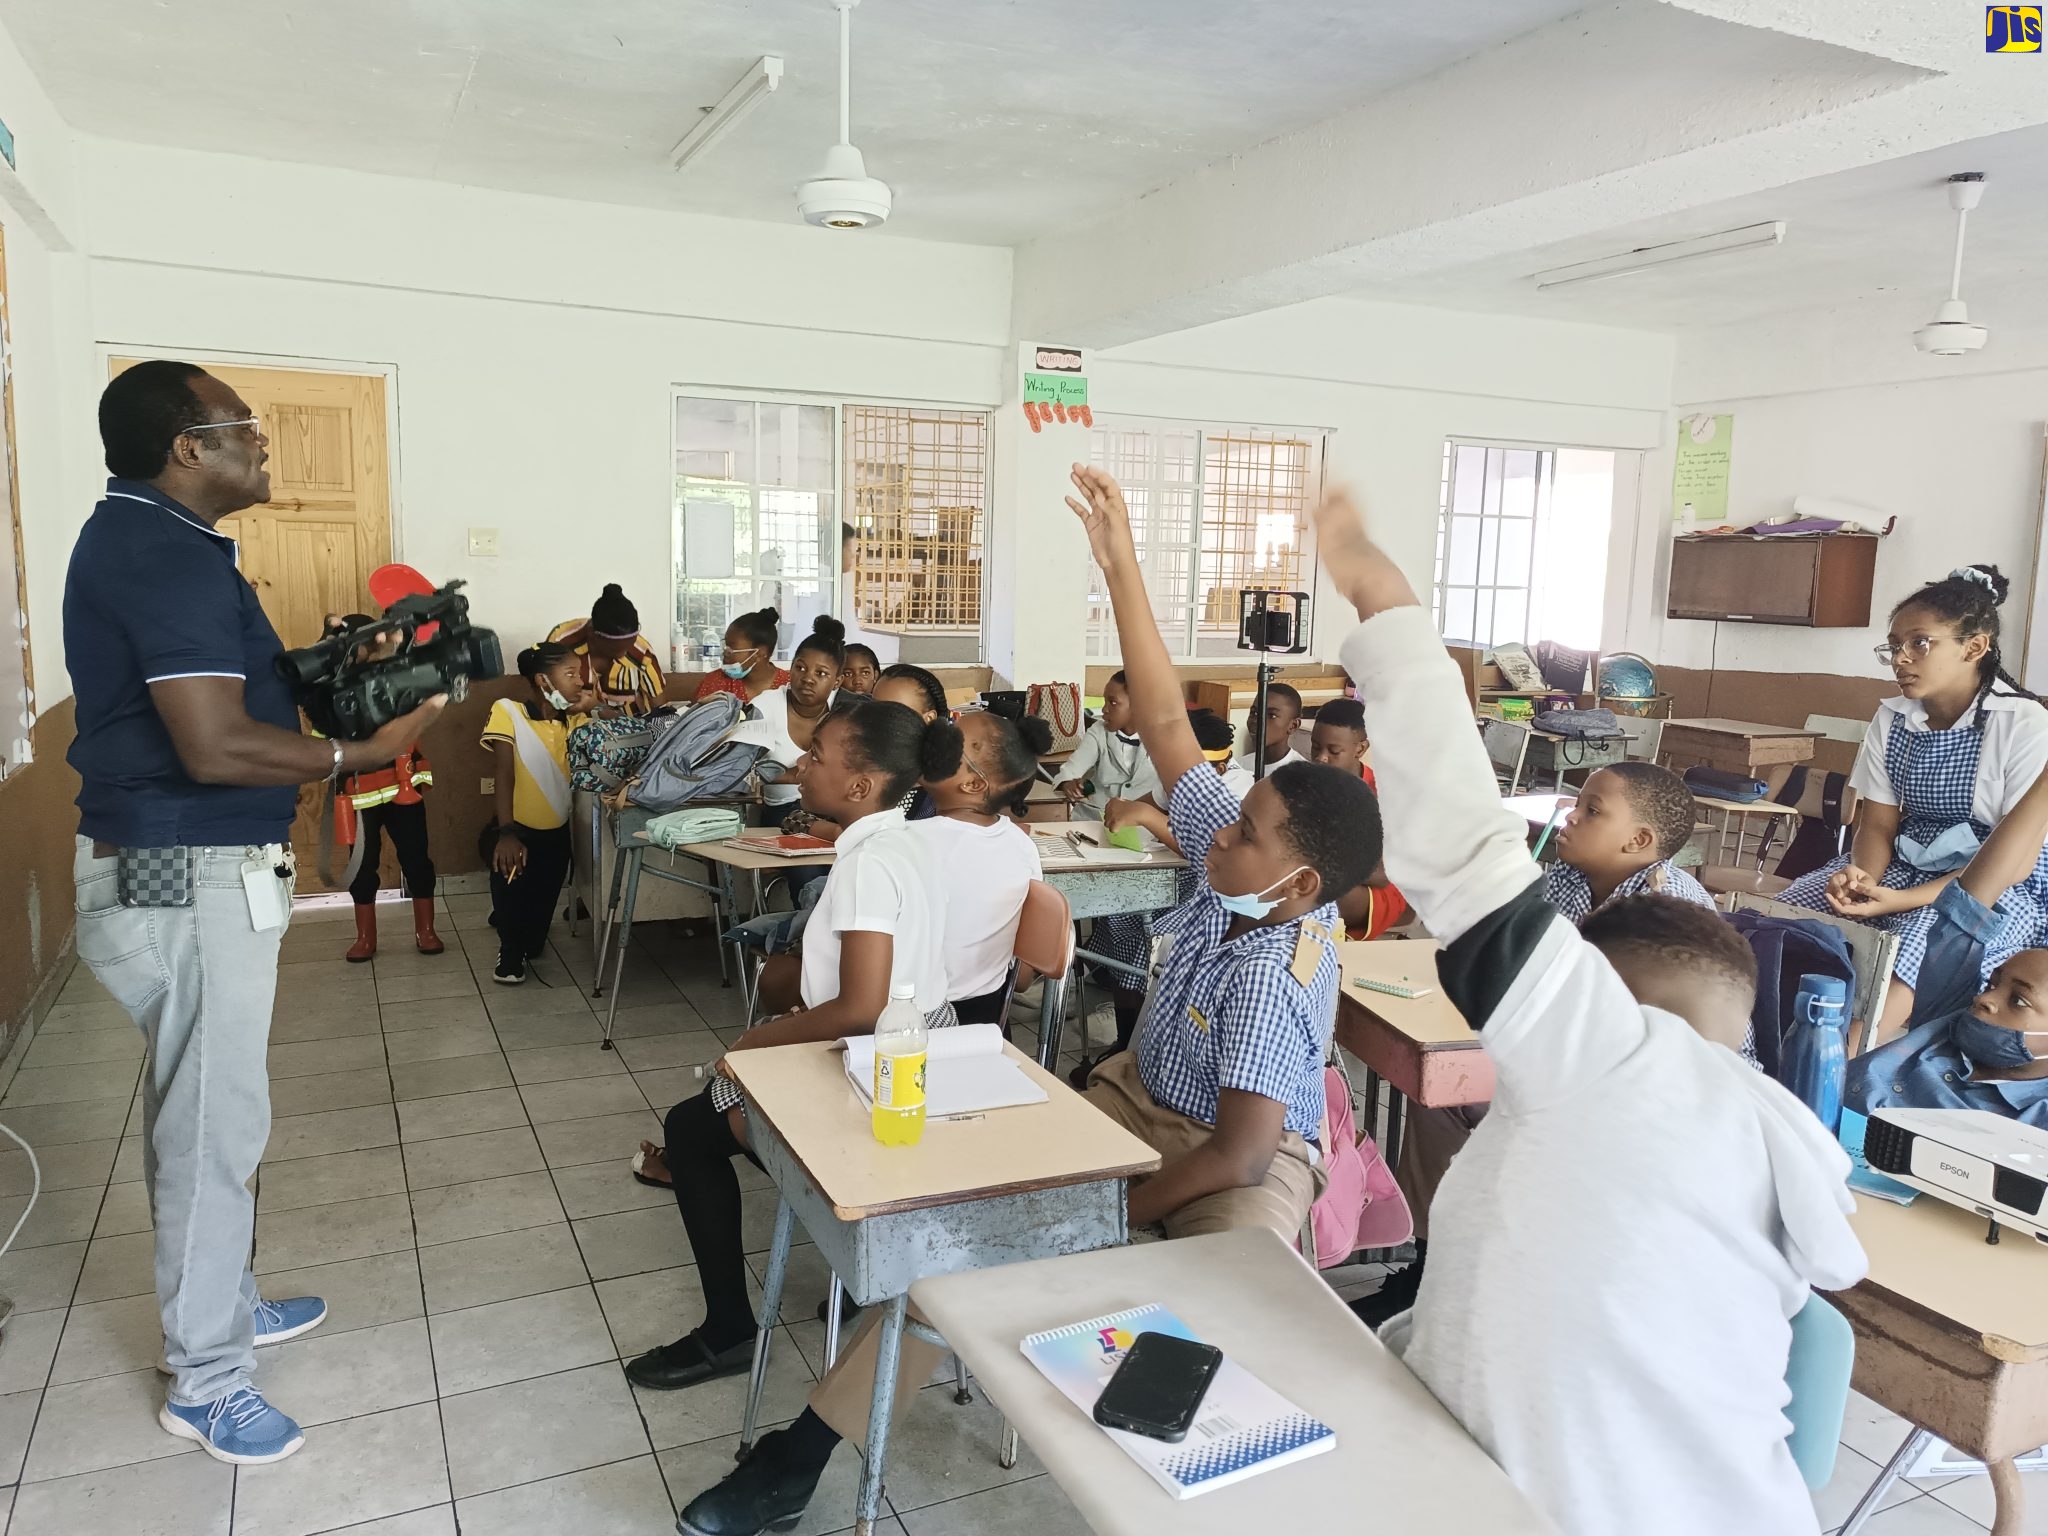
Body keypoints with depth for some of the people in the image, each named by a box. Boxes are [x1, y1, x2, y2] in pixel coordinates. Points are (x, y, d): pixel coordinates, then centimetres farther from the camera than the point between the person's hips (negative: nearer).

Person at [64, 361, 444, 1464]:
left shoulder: (137, 536, 13)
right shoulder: (168, 555, -20)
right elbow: (215, 747, -27)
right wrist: (365, 752, -19)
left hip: (177, 868, 11)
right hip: (189, 880, -11)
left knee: (195, 1110, 21)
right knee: (213, 1123, 0)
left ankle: (218, 1302, 37)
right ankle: (203, 1378, 15)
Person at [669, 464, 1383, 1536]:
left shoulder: (1276, 974, -30)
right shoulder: (1234, 861, -12)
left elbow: (1241, 1155, -31)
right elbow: (1164, 723, -11)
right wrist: (1120, 566, -14)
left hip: (1245, 1156, -6)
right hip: (1138, 1096, 6)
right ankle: (809, 1445, -3)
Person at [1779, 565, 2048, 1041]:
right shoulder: (1892, 720, 6)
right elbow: (1878, 824, 5)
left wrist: (1906, 900, -26)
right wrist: (1862, 879, -19)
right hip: (1904, 867, 6)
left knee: (1918, 940, -37)